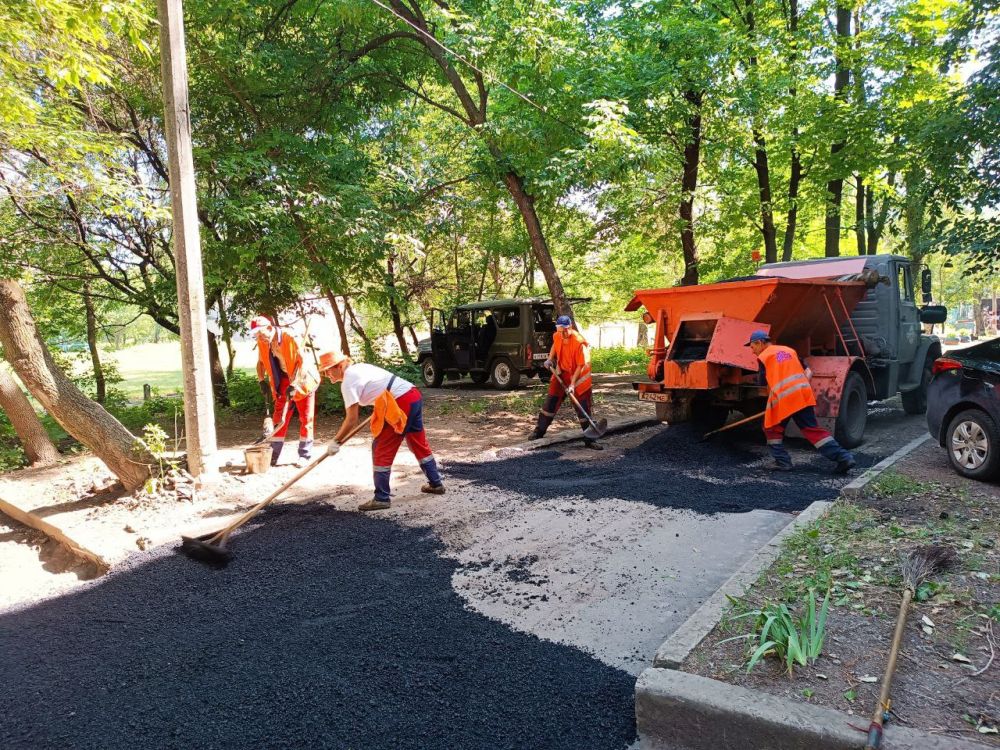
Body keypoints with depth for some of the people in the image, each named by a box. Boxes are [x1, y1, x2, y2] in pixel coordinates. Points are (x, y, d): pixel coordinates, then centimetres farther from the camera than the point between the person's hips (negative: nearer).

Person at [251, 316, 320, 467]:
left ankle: (305, 455, 6)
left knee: (306, 417, -2)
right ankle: (273, 455, 9)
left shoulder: (289, 337, -24)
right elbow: (261, 362, 11)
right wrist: (262, 381, -3)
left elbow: (302, 361, -26)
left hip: (302, 378, -5)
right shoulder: (262, 343, -5)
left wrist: (293, 384, -29)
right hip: (283, 379, 6)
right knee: (279, 416, 4)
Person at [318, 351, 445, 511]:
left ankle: (381, 498, 4)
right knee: (419, 444, 22)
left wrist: (336, 441, 0)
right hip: (414, 396, 10)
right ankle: (436, 484, 35)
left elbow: (352, 420, -10)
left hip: (401, 403, -10)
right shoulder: (358, 368, 17)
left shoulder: (348, 382, -10)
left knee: (381, 449, -1)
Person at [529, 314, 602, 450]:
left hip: (578, 377, -5)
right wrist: (550, 358, 6)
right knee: (550, 402, 8)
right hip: (561, 374, 5)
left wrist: (573, 384, -25)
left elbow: (581, 366, -22)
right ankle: (539, 431, 21)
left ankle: (590, 440, 5)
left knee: (584, 409, -2)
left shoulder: (579, 342, -27)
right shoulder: (557, 336, -9)